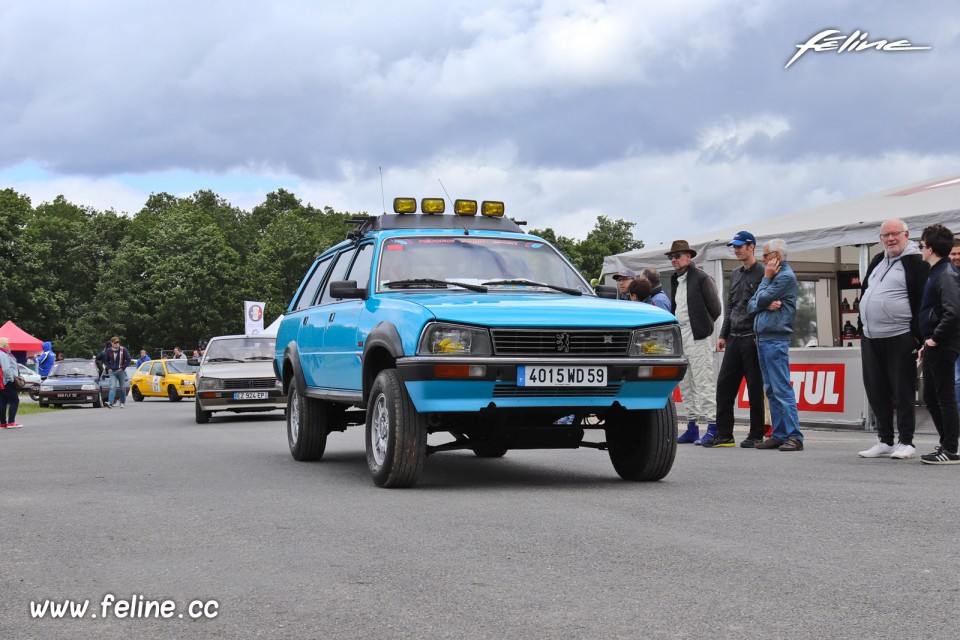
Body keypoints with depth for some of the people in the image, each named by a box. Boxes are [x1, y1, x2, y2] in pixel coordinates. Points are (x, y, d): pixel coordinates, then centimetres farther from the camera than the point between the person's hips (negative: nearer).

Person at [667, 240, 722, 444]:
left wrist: (702, 327, 1)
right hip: (679, 337, 8)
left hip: (696, 337, -8)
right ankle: (692, 426, 16)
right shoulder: (675, 280, 17)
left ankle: (712, 426, -8)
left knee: (703, 383, -9)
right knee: (685, 385, 10)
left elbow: (715, 309, -4)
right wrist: (676, 332, 14)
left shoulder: (701, 278, -6)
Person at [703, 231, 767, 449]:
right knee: (724, 385, 4)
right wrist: (723, 335, 15)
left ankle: (756, 435, 6)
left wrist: (761, 336, -15)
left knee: (755, 388, -1)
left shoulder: (762, 274, -6)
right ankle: (724, 434, 7)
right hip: (734, 339, 7)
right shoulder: (735, 275, 17)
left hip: (752, 339, -7)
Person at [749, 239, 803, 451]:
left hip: (775, 339, -10)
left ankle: (794, 437, -14)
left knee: (782, 389, -12)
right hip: (762, 338, 10)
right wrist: (766, 305, -7)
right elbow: (751, 306, 13)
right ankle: (779, 435, 12)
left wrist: (766, 279, 2)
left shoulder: (785, 276, -9)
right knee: (771, 391, 9)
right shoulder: (773, 276, 20)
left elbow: (761, 300, -12)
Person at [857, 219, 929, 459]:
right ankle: (884, 440, 19)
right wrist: (861, 326, 17)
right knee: (876, 390, 10)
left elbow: (922, 301, -11)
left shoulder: (916, 262, -6)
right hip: (871, 338, 8)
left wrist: (917, 335, -16)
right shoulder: (878, 261, 18)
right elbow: (865, 292, 24)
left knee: (903, 391, -2)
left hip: (900, 338, -8)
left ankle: (906, 442, 5)